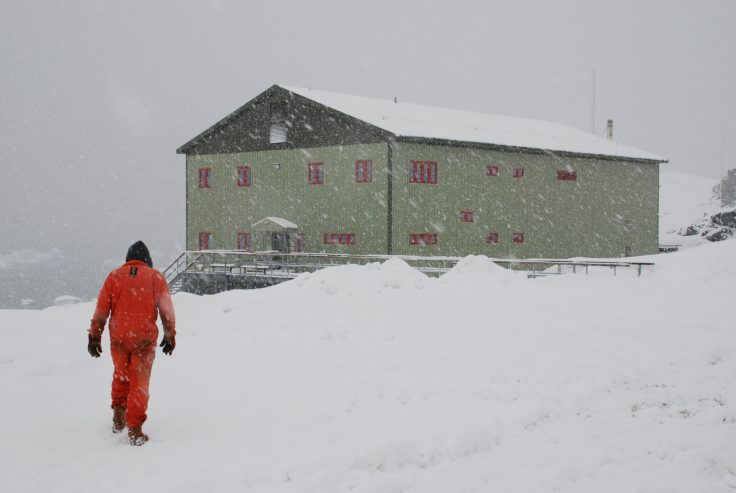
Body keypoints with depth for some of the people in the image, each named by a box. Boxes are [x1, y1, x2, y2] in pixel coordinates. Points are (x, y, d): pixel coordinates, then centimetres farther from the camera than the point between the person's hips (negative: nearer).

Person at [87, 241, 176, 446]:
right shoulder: (156, 277, 2)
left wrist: (94, 337, 7)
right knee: (139, 383, 3)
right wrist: (170, 337, 15)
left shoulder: (114, 276, 4)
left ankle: (119, 417, 23)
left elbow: (101, 310, 2)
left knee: (121, 375, 23)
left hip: (118, 338, 2)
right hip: (144, 339, -1)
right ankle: (135, 429, -2)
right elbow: (167, 311, 5)